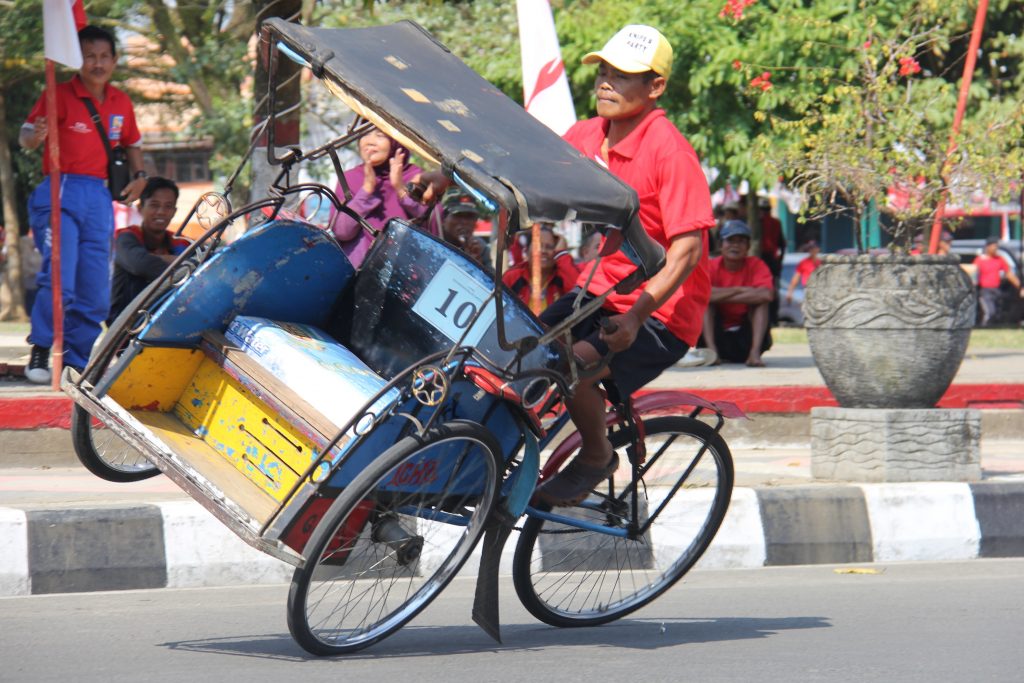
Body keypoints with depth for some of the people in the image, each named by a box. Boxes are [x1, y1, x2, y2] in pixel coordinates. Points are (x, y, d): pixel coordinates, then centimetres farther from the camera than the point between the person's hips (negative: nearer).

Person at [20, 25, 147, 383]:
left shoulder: (121, 103, 12)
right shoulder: (59, 95, -5)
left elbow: (132, 143, 28)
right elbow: (27, 136, -14)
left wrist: (139, 176, 10)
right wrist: (35, 136, -38)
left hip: (99, 198, 5)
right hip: (60, 195, -5)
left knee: (95, 293, 5)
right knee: (59, 278, -19)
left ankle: (75, 363, 16)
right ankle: (39, 353, -5)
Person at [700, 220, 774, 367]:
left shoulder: (757, 266, -7)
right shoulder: (711, 267, -7)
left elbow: (766, 294, -29)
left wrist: (722, 297, -26)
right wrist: (738, 290, -28)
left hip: (746, 335, 0)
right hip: (719, 335, 0)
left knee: (760, 300, -20)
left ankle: (754, 353, -31)